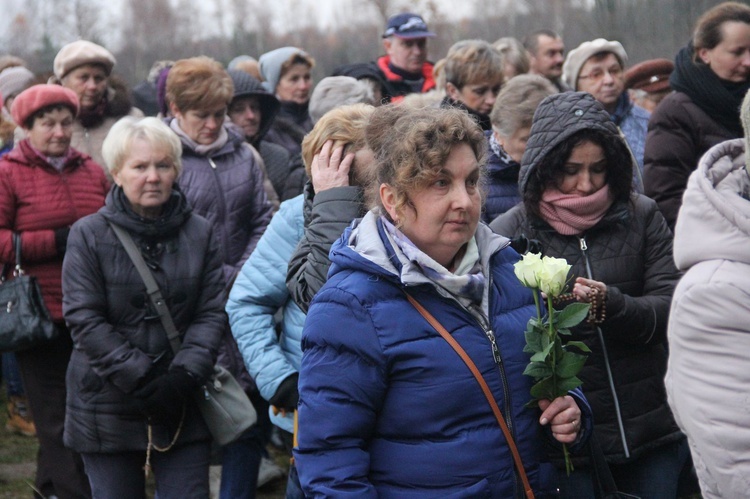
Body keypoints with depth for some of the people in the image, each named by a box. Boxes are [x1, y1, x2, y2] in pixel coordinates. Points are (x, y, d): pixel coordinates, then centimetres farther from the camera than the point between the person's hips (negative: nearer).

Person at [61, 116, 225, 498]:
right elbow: (84, 318, -9)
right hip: (108, 408, -1)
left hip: (183, 407, 2)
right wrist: (141, 379, -16)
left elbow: (212, 313, 0)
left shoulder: (200, 233, 5)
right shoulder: (89, 235, -3)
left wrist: (185, 374, -15)